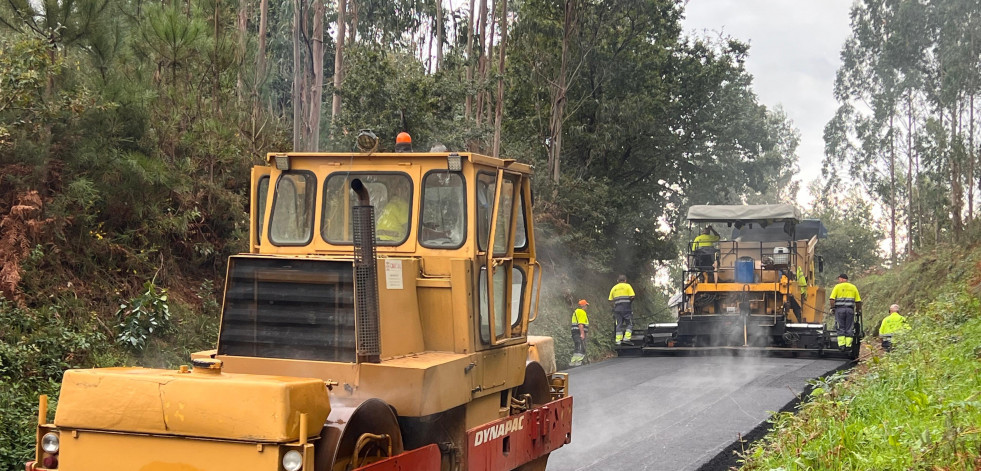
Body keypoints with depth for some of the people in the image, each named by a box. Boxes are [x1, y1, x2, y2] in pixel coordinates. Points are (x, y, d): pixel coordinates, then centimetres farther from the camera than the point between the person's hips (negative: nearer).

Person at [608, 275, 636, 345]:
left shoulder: (614, 288, 15)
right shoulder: (627, 286, 3)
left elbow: (610, 300, 8)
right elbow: (632, 297, -7)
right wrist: (630, 302, 10)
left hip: (617, 308, 4)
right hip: (626, 308, -4)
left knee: (619, 324, 7)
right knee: (629, 323, 1)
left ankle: (618, 340, 0)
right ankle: (626, 338, -13)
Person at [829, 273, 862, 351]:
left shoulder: (837, 287, 3)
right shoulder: (853, 287, 12)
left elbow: (832, 300, -6)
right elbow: (858, 301, 9)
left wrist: (832, 308, 5)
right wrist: (858, 310, 19)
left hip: (839, 309, -2)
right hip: (850, 309, 2)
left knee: (840, 328, 3)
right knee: (849, 329, 5)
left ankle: (841, 344, -3)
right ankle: (848, 345, 1)